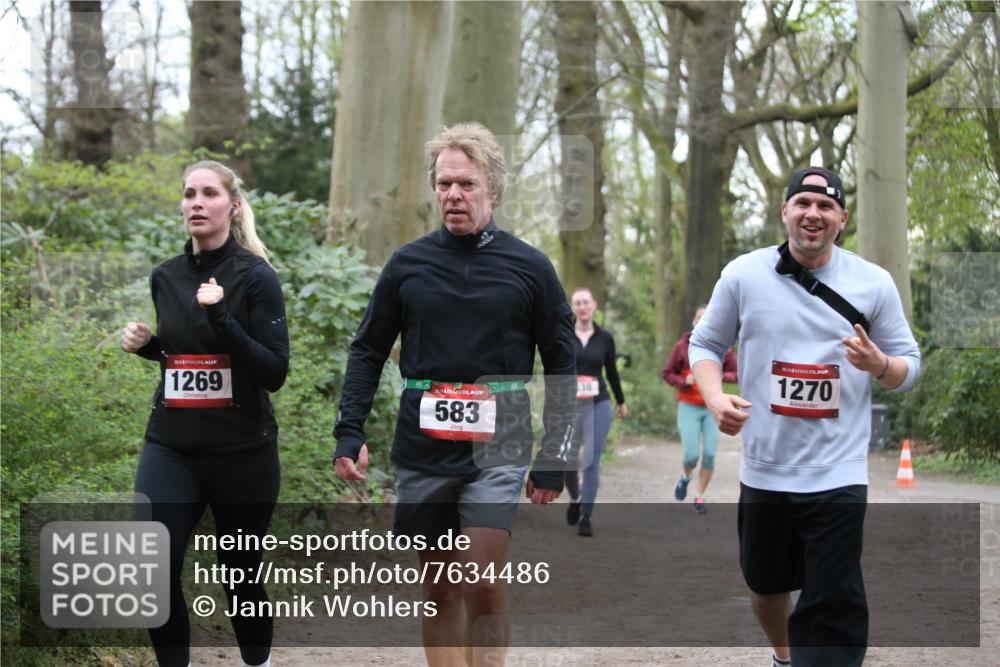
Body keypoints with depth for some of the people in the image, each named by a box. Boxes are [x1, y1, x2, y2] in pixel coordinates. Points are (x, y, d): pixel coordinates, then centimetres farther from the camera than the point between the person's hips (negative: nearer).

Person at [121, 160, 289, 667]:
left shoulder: (255, 277, -8)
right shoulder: (165, 278, 6)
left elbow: (274, 372, -14)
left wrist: (222, 319, -25)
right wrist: (144, 344, 2)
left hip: (243, 451, -3)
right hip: (170, 447, 3)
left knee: (240, 575, 10)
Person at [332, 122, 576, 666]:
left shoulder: (529, 268, 1)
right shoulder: (407, 264, 6)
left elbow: (562, 365, 6)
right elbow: (367, 351, 11)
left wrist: (553, 459, 1)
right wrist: (350, 432, -1)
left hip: (495, 451, -2)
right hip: (422, 451, 2)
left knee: (481, 584, -14)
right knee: (440, 588, 9)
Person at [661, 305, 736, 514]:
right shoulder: (683, 346, -2)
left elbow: (737, 373, 5)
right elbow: (667, 374, 3)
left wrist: (721, 376, -15)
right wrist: (684, 381, -15)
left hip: (712, 408, 1)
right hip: (689, 408, -1)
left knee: (709, 455, -3)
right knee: (692, 454, -9)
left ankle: (700, 497, 12)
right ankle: (685, 477, 26)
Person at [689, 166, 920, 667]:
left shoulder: (873, 283, 0)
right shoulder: (743, 274, 0)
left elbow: (909, 366, 5)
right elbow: (705, 343, 9)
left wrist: (879, 364, -19)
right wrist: (715, 397, -10)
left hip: (838, 474, -2)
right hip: (763, 469, 2)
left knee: (835, 611, -12)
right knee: (765, 584, 19)